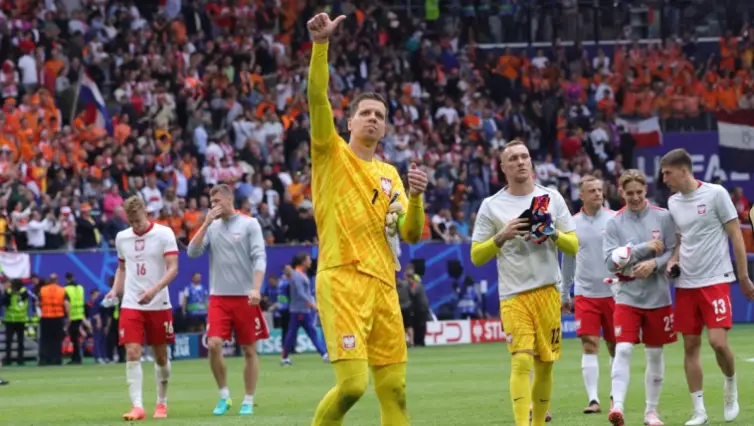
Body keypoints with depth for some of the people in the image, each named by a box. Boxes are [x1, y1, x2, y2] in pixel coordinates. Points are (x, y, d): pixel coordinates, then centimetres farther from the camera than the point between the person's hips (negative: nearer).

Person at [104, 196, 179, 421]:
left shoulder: (164, 234, -7)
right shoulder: (122, 238, 7)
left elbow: (173, 268, -13)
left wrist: (154, 290, -27)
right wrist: (115, 291, 4)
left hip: (158, 305, -2)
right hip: (130, 305, 2)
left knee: (161, 356, 8)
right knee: (132, 354, -12)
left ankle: (162, 403, 26)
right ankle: (137, 406, -15)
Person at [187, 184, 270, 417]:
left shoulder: (249, 224, -1)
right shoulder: (212, 227, 10)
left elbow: (259, 258, -7)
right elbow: (192, 252, 0)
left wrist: (256, 288, -19)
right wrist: (206, 224, -7)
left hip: (245, 297, -2)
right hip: (218, 297, 2)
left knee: (249, 350, 2)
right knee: (214, 345, -12)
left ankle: (248, 401, 11)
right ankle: (224, 396, 3)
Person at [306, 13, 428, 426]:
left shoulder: (389, 173, 20)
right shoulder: (332, 154, 6)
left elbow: (412, 234, 14)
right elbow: (318, 99, -11)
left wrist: (415, 198, -5)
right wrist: (320, 46, -22)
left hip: (383, 284, 6)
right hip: (342, 280, -6)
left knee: (393, 388, 3)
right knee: (352, 382, -17)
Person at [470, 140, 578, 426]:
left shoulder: (552, 198, 7)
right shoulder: (491, 206, 3)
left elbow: (573, 247, 7)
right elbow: (476, 256, 3)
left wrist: (552, 233, -12)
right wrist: (502, 236, -12)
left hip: (547, 292, 2)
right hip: (513, 296, -2)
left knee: (545, 364, 6)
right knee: (521, 361, -16)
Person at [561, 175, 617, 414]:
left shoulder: (614, 219, -2)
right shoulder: (573, 223, 4)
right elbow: (568, 260, 15)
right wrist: (564, 293, 19)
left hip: (613, 292, -1)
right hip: (585, 294, 1)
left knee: (615, 347, 8)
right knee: (589, 346, -7)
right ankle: (593, 399, -9)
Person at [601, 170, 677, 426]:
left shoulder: (662, 217, 1)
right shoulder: (614, 223, -1)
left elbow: (674, 252, 0)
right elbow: (610, 261, -8)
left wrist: (654, 264, -17)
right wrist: (645, 248, -13)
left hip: (658, 296, 1)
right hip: (627, 296, -1)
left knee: (655, 354, 8)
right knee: (623, 349, -16)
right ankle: (617, 405, -23)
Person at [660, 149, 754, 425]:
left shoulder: (716, 194, -7)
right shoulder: (673, 202, 9)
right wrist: (673, 260, 2)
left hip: (715, 280, -5)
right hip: (686, 283, 5)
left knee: (718, 341, -16)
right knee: (690, 346, 2)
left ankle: (731, 384, 14)